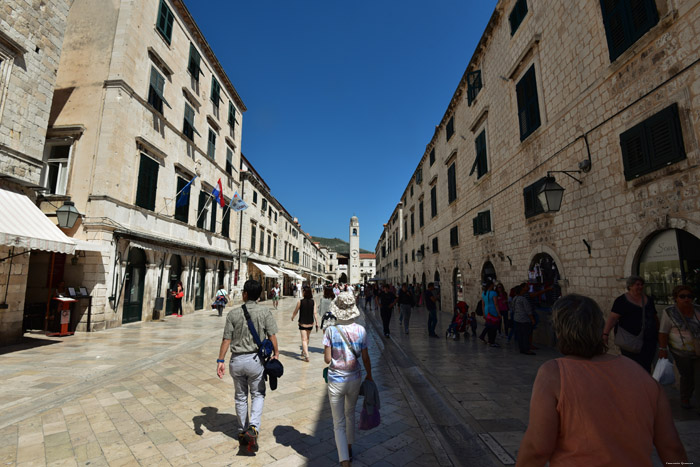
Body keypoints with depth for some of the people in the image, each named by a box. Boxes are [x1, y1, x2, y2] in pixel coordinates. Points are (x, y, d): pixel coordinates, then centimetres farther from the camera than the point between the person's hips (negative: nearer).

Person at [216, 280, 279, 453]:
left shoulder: (233, 313, -5)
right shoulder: (265, 312, -9)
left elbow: (226, 339, -4)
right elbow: (272, 336, -9)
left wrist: (220, 361, 2)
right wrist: (276, 353, 4)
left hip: (236, 360, 2)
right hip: (255, 359, -2)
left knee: (240, 397, 20)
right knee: (258, 395, 16)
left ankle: (242, 432, 33)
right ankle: (253, 428, -3)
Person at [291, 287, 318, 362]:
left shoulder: (300, 302, -11)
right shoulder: (313, 302, -6)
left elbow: (295, 311, 2)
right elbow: (314, 313, -8)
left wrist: (293, 317, 22)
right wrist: (317, 323, -2)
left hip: (302, 323, -3)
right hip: (310, 323, 3)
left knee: (304, 339, -1)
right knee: (307, 338, 22)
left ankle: (306, 356, -12)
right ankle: (303, 352, 38)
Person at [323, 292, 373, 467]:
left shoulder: (331, 331, -18)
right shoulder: (361, 330, -11)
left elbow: (327, 359, -14)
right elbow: (365, 359, -5)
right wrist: (369, 376, 11)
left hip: (336, 381, -3)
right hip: (355, 379, 3)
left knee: (339, 423, 12)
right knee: (350, 414, 28)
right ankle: (349, 448, 47)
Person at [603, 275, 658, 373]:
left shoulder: (648, 300, 11)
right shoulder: (622, 300, -7)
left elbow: (655, 318, 21)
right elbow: (613, 317, -13)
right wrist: (605, 333, -22)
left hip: (648, 341, 5)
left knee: (646, 367, 7)